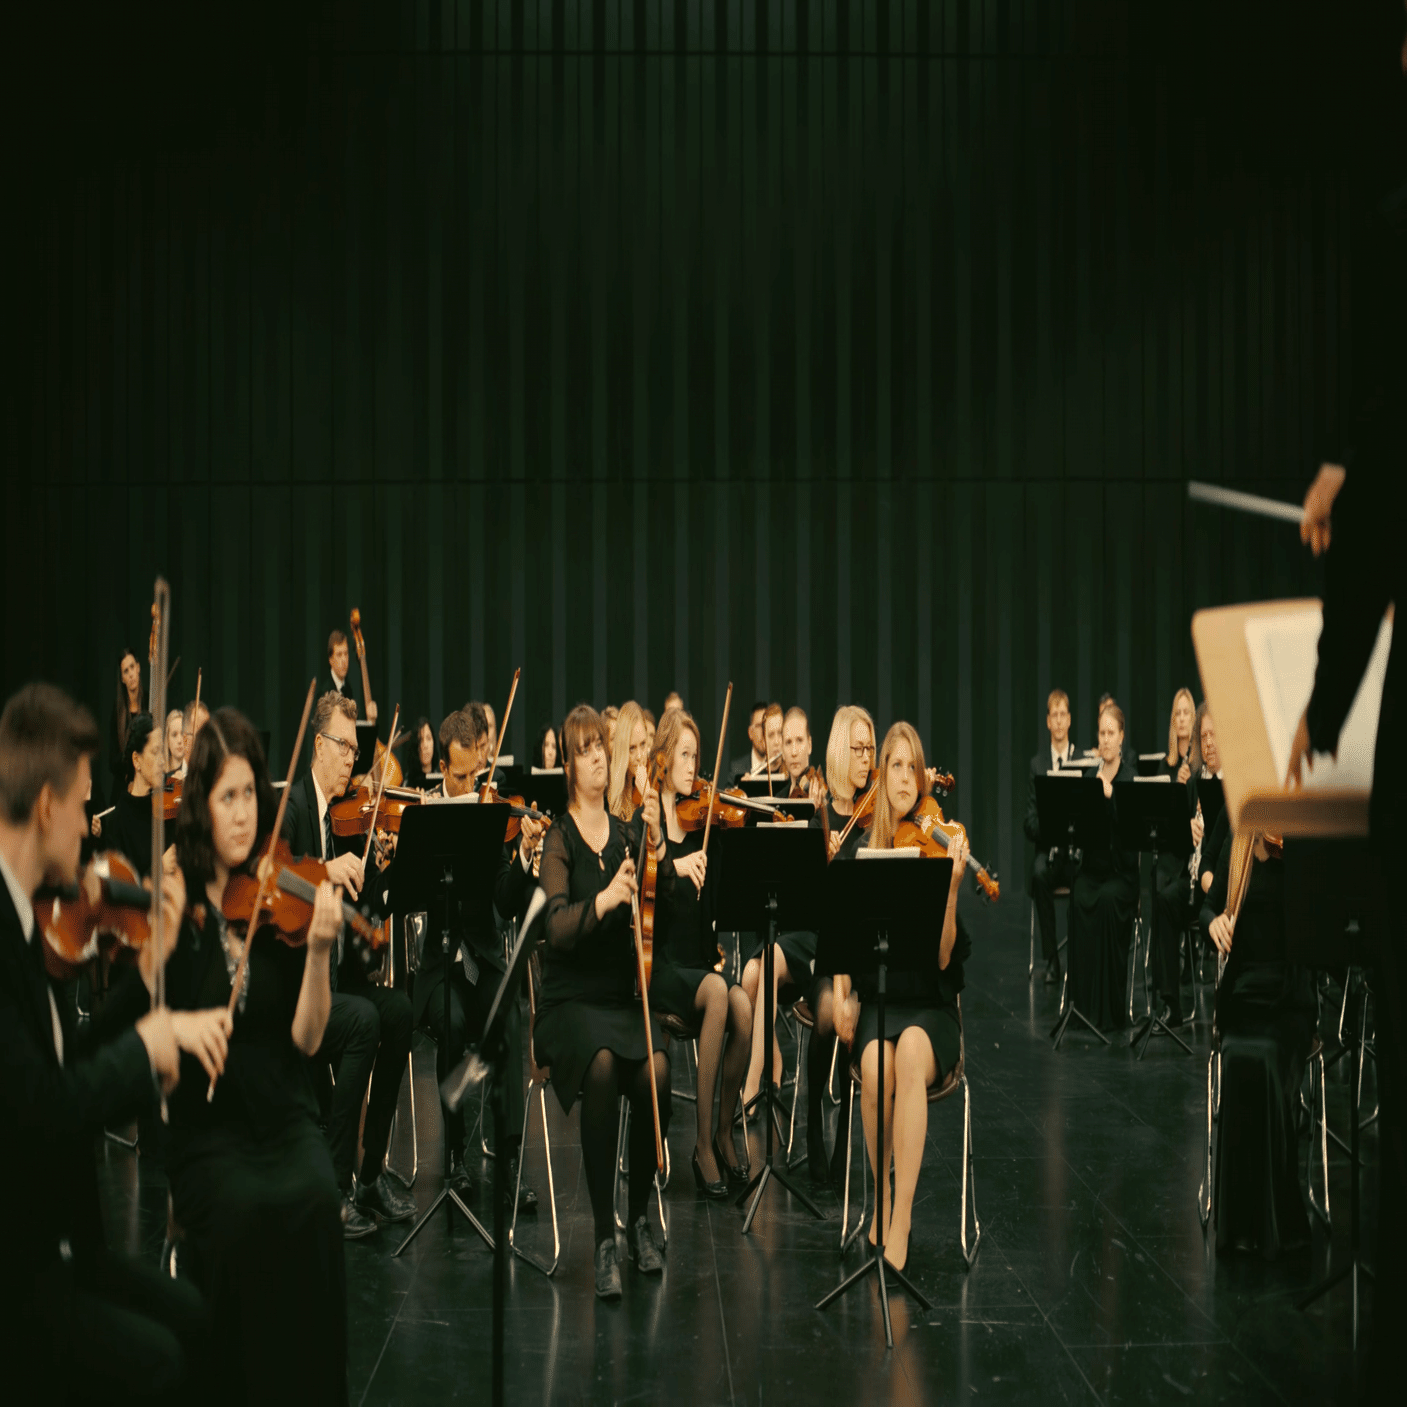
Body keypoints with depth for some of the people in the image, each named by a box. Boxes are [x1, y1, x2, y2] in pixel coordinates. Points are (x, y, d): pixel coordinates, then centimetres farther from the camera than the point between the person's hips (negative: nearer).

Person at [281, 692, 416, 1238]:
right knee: (362, 1020, -28)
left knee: (399, 1009, -17)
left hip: (331, 967, 6)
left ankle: (370, 1172, -8)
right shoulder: (290, 805, -6)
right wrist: (325, 868, -38)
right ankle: (333, 1187, -19)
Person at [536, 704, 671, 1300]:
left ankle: (640, 1217, -6)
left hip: (625, 994, 3)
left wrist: (657, 844, -18)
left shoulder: (626, 833, 11)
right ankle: (604, 1237, -25)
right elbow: (558, 929, -16)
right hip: (571, 999, -3)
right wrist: (606, 898, -34)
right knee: (601, 1065, -34)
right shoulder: (557, 840, -1)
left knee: (656, 1070, -28)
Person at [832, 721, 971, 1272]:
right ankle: (880, 1200, -12)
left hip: (931, 1009, -1)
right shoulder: (863, 855, 5)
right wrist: (840, 996, -9)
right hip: (877, 1004, 2)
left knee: (913, 1048, -36)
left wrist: (950, 887, -24)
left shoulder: (936, 850, -2)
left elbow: (944, 956, -11)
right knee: (876, 1064, -33)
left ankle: (901, 1222, -34)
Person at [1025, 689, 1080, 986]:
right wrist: (1046, 827, -18)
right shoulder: (1037, 764, 11)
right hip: (1048, 847, 1)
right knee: (1039, 872, -33)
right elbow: (1030, 821, 5)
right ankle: (1051, 958, -25)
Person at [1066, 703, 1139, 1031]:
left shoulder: (1131, 778, -2)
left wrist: (1109, 796, -28)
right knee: (1079, 899, -28)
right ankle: (1084, 1001, -21)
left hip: (1122, 870, -3)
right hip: (1092, 865, 3)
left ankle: (1112, 1008, -25)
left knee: (1108, 900, -33)